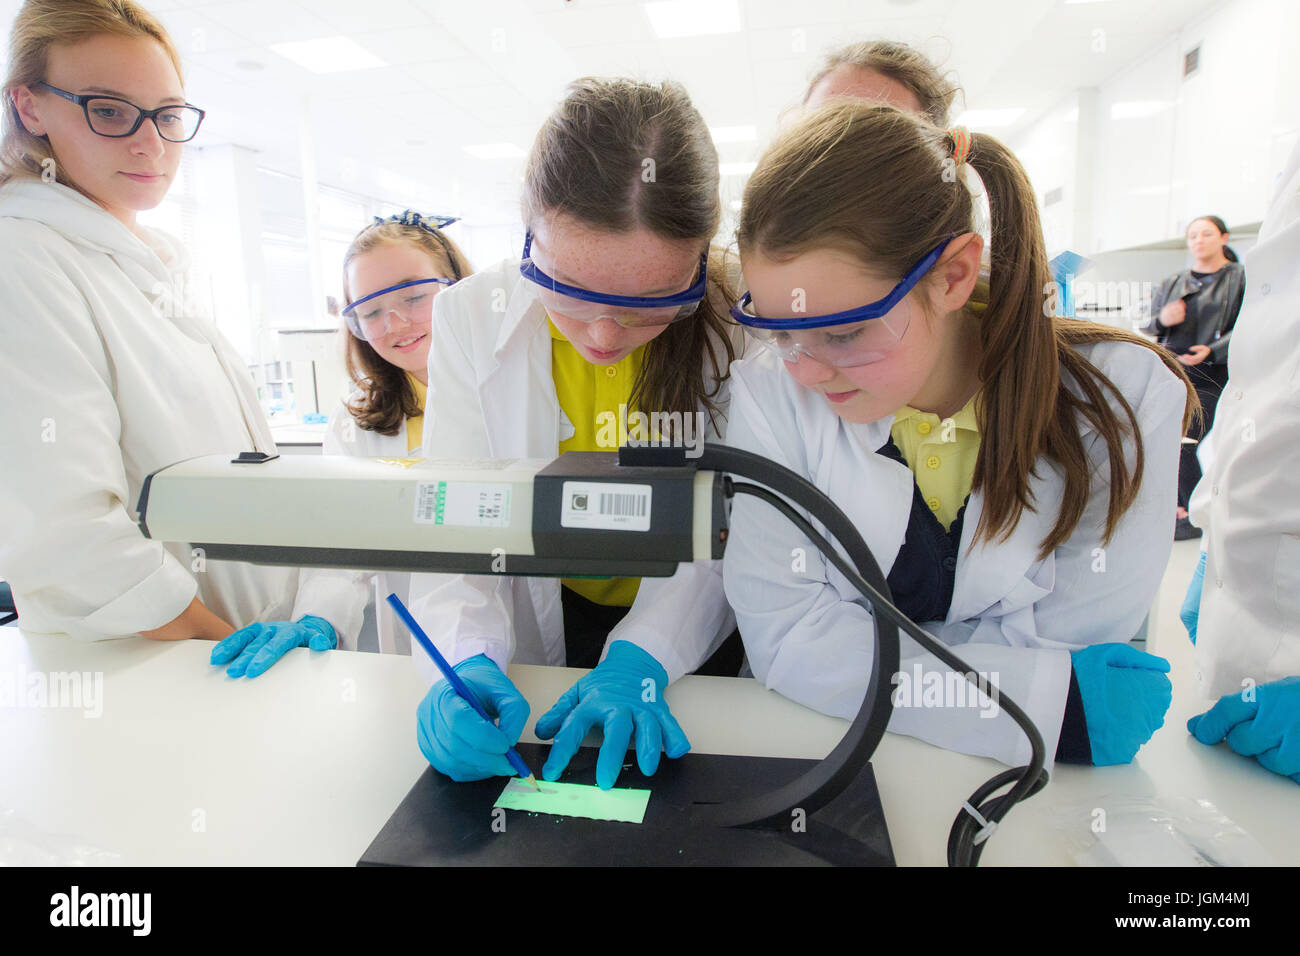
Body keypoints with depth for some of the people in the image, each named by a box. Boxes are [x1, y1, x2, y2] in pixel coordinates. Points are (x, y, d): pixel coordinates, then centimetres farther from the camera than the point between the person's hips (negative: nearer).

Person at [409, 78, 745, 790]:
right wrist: (467, 660, -30)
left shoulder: (737, 324, -17)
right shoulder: (470, 317, -13)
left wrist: (642, 656, -27)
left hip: (693, 645, -1)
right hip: (543, 632, 2)